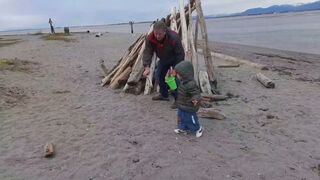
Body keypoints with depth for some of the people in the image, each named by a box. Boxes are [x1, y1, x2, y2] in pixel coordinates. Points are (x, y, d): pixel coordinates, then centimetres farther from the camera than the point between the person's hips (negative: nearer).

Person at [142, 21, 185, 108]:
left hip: (175, 59, -5)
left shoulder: (174, 37, -37)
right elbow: (147, 52, -26)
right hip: (163, 59, 5)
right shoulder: (150, 38, -26)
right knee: (159, 76, 9)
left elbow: (180, 54, -29)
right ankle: (164, 95, 28)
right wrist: (147, 67, -41)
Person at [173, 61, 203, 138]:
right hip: (182, 106, 9)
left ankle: (198, 129, 34)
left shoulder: (191, 84, -33)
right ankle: (183, 128, 43)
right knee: (181, 117, 23)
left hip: (189, 108, -9)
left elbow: (196, 93, -34)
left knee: (190, 119, 10)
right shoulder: (183, 82, -2)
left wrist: (195, 99, -53)